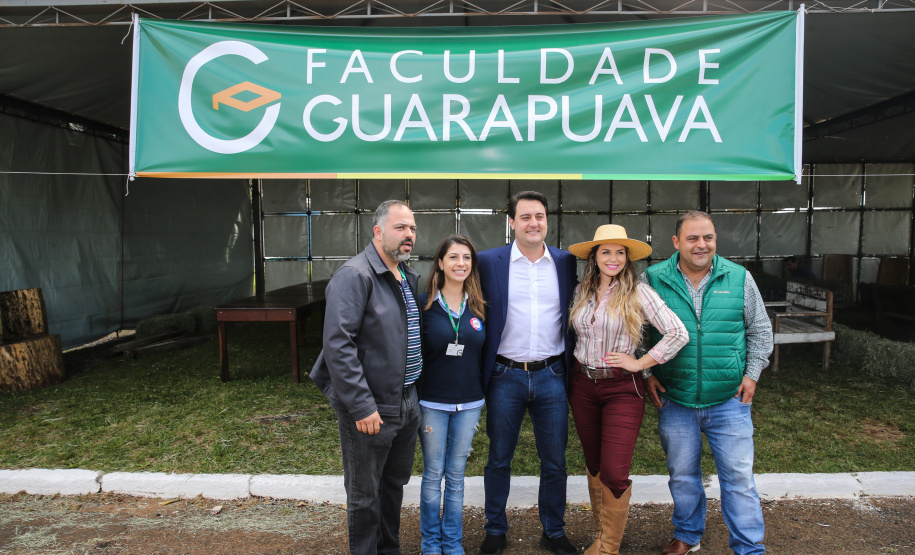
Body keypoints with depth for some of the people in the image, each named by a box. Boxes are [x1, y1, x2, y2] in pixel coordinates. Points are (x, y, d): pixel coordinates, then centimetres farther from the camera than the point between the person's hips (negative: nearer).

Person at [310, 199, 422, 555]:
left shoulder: (409, 277, 10)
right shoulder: (355, 275, -17)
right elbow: (338, 345, -23)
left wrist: (416, 392, 15)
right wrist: (362, 406, -25)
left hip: (407, 402, 8)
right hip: (370, 409, -8)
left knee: (395, 483, 23)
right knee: (365, 493, 10)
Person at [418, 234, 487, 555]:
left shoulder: (478, 307, 3)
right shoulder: (424, 304, -6)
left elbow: (484, 353, 10)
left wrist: (483, 397, 9)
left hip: (469, 403, 3)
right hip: (432, 402, -2)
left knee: (456, 475, 12)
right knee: (433, 474, 8)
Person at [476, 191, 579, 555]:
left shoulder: (566, 262, 4)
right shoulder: (489, 261, -2)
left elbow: (573, 313, 11)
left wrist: (572, 370, 4)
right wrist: (481, 371, -3)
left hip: (551, 376, 2)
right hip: (505, 376, -1)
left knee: (555, 462, 12)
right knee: (499, 460, 12)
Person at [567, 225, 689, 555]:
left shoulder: (638, 292, -9)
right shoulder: (582, 292, 5)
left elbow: (678, 333, -14)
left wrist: (640, 363, -12)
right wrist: (577, 368, 8)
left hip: (622, 389, -5)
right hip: (583, 386, 5)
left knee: (615, 472, -7)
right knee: (594, 465, 15)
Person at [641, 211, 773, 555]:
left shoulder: (739, 278, -1)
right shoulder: (652, 280, -4)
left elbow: (760, 330, 9)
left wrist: (752, 374, 2)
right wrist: (645, 373, -2)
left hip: (729, 400, 0)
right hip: (674, 400, 0)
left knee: (739, 475, 4)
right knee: (682, 474, 15)